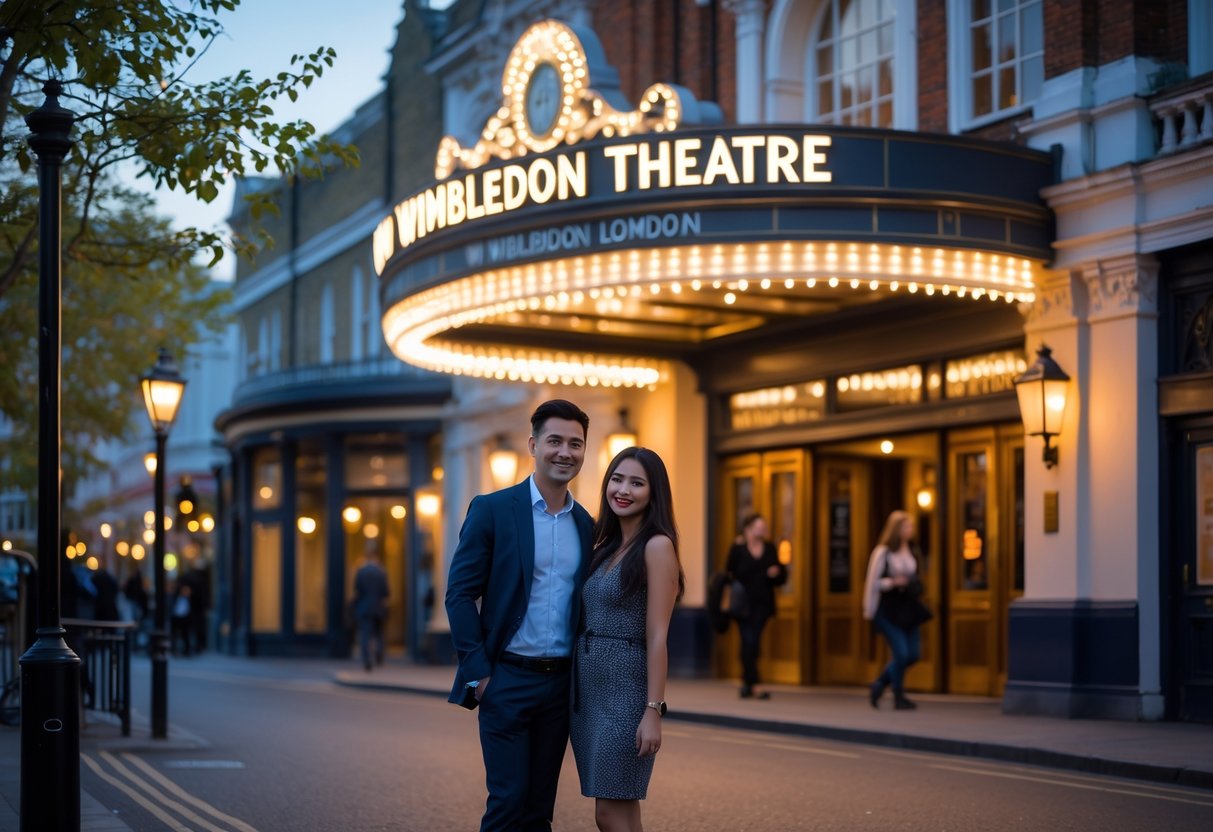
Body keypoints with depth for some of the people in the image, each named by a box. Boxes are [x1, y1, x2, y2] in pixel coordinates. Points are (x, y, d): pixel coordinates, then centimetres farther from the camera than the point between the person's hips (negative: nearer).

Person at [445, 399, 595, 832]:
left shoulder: (586, 526, 10)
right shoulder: (492, 509, -4)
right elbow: (460, 593, -6)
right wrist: (478, 671, -12)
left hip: (561, 683, 5)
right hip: (508, 679, -5)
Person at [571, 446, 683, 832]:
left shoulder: (657, 546, -9)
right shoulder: (606, 547, 14)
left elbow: (657, 636, -14)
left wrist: (653, 711, -18)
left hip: (626, 689, -7)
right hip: (588, 689, 7)